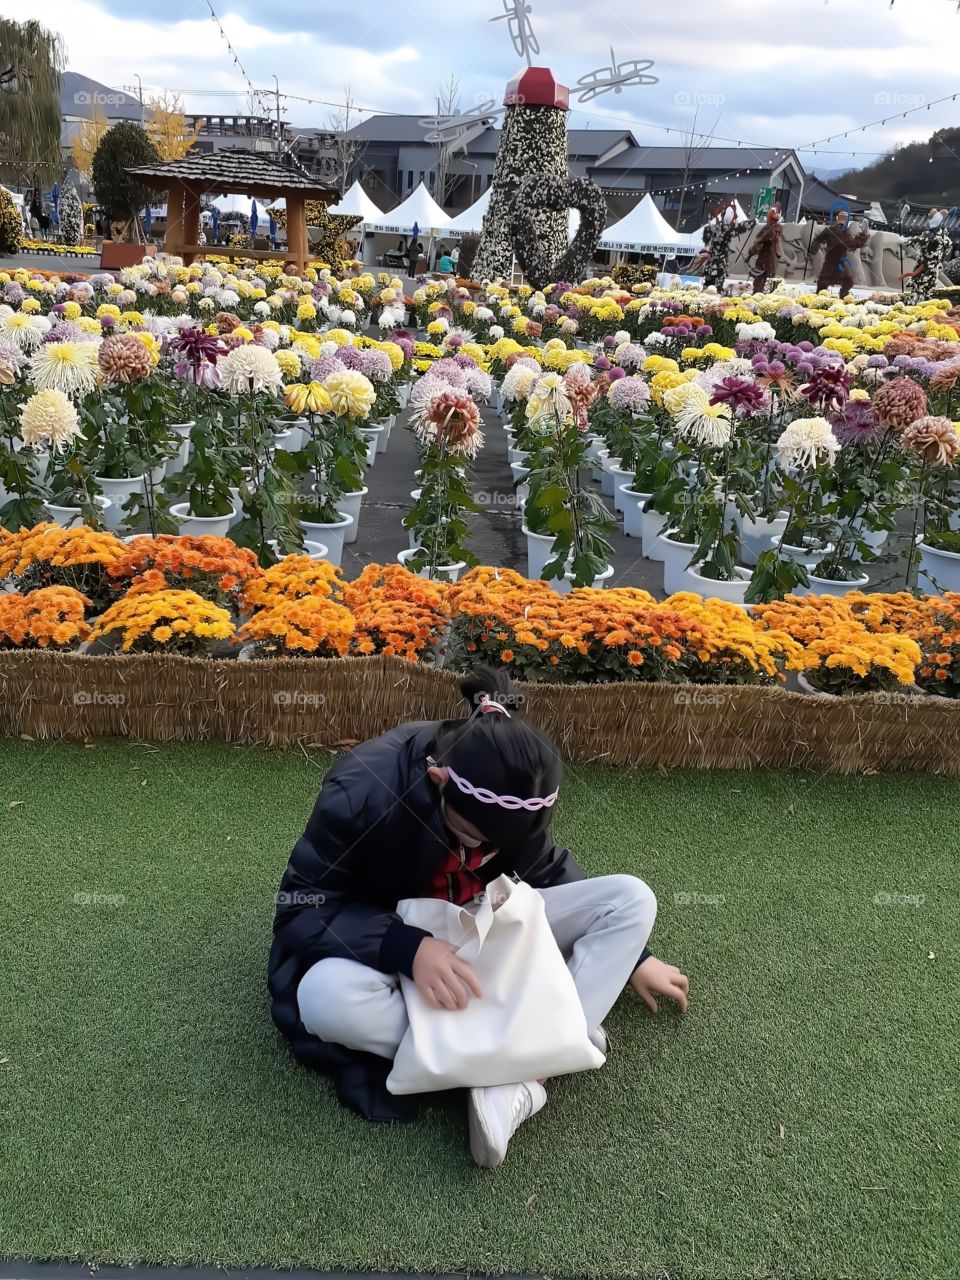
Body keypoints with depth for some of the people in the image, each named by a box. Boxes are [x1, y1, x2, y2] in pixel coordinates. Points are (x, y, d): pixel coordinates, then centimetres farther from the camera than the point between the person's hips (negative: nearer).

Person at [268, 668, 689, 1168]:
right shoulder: (361, 792, -31)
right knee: (325, 996, -39)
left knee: (631, 899, -15)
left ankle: (519, 1079, -30)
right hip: (398, 946, -4)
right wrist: (407, 947, -39)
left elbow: (547, 873, 2)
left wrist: (632, 958, 6)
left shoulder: (513, 795, -16)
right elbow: (302, 908, -24)